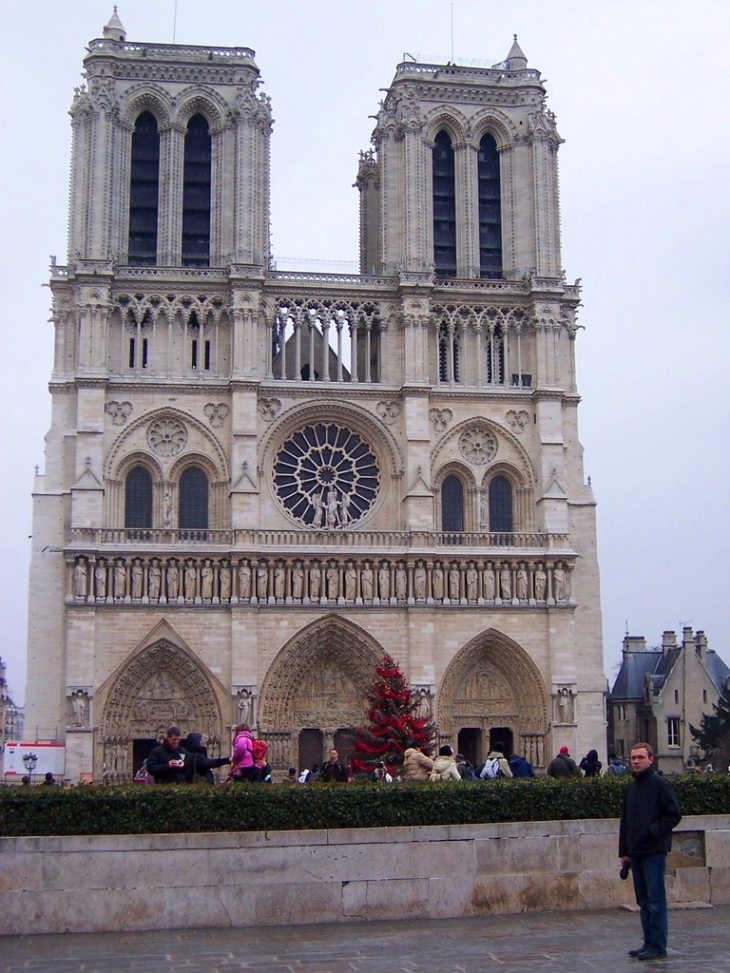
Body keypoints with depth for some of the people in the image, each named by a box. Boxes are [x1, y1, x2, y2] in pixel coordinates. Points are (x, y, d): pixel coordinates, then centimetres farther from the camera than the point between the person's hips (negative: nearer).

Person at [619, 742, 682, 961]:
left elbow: (674, 815, -9)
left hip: (654, 852, -7)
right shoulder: (631, 787, 15)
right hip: (635, 853, 7)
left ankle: (658, 946, 1)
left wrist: (652, 832, -17)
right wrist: (623, 851, 15)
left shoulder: (660, 785, -6)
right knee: (643, 901, 11)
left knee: (656, 900, -4)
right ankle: (648, 943, 17)